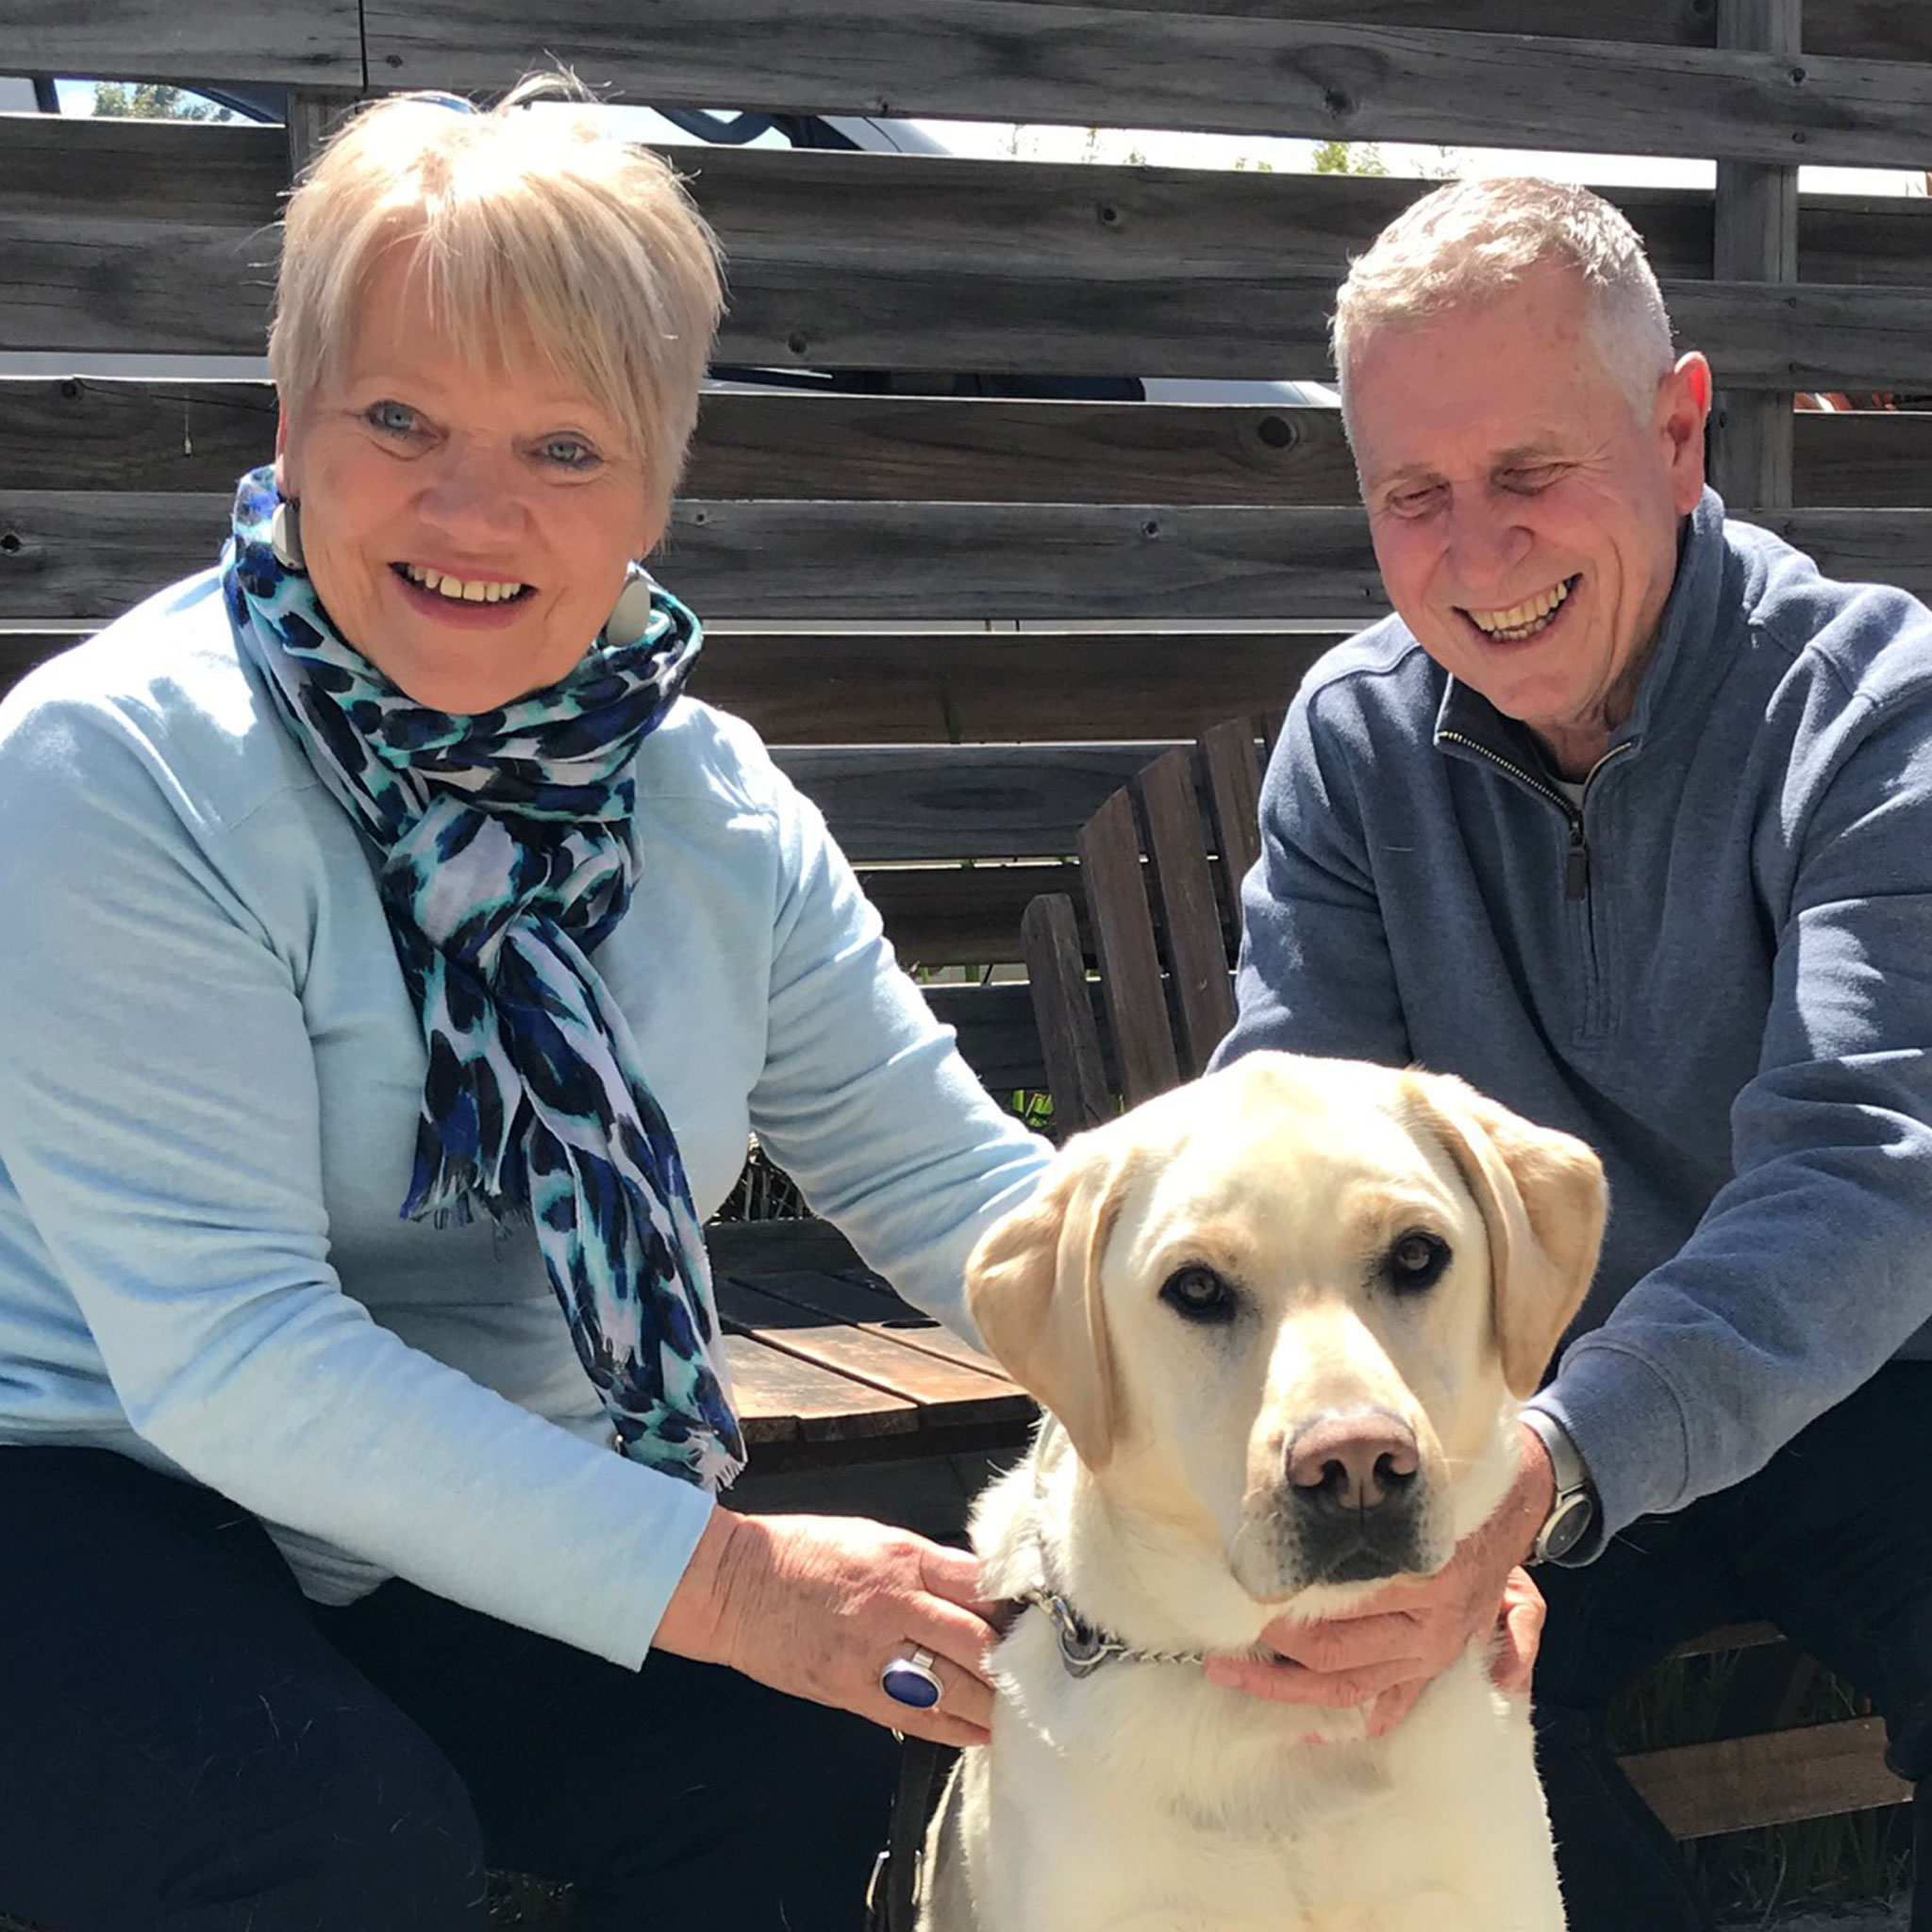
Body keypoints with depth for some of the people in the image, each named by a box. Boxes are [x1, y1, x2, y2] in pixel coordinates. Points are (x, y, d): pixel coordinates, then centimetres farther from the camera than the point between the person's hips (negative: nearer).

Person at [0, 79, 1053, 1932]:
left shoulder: (716, 802, -1)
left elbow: (950, 1180, -1)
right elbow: (226, 1348, -26)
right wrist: (715, 1577, -31)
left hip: (484, 1538, 5)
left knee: (794, 1754, -18)